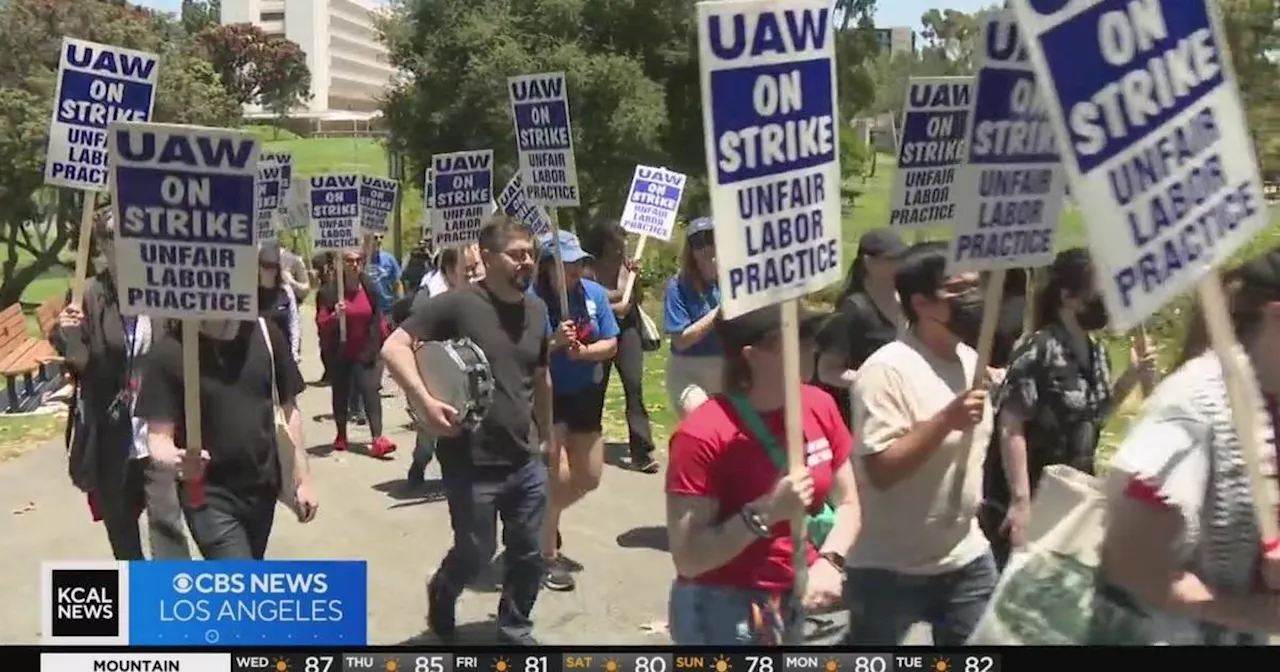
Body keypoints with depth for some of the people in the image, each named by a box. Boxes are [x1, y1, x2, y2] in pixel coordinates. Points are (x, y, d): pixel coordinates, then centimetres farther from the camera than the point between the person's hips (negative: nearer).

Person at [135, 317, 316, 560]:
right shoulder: (171, 351, -14)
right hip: (209, 496, -4)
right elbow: (158, 434, -12)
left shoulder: (265, 333, -4)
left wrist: (302, 479, 6)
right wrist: (173, 458, -35)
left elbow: (288, 407, 5)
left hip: (262, 489, 4)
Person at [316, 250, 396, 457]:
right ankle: (341, 436, 28)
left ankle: (378, 439, -19)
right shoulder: (330, 292, -6)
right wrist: (335, 316, -27)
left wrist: (381, 341, 7)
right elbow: (322, 325, -8)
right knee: (341, 394, 12)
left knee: (371, 390, -12)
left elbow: (378, 319, 14)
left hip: (366, 352, 1)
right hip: (340, 354, -1)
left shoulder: (369, 290, 5)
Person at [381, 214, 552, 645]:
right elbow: (394, 347, -15)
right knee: (476, 551, 8)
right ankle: (442, 593, 41)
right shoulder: (458, 304, -12)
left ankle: (515, 630, 33)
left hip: (525, 461, 5)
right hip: (472, 463, -5)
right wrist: (427, 402, -26)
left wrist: (547, 435, 23)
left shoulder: (537, 311, 7)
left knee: (528, 553, 11)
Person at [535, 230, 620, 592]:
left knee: (589, 478, 14)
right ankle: (549, 556, 10)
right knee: (558, 476, -9)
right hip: (546, 397, -6)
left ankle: (544, 519, 40)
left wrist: (583, 351, -22)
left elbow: (610, 345, -4)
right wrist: (554, 343, -34)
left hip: (586, 395, 6)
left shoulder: (594, 293, -6)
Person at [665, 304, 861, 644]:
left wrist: (829, 561, -11)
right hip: (721, 611, -5)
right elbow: (687, 558, -21)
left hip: (791, 604, 6)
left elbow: (847, 504, 6)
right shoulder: (704, 435, -22)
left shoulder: (819, 407, -4)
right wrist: (765, 512, -29)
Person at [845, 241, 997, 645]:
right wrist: (946, 420, -30)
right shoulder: (886, 369, -20)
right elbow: (880, 471, -24)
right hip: (890, 570, -7)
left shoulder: (972, 362, 5)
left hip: (966, 559, 7)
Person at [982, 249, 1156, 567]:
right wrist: (1020, 501, -24)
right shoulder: (1038, 351, -19)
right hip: (1029, 503, -8)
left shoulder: (1096, 351, 5)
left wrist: (1132, 377, 2)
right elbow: (1010, 428, -21)